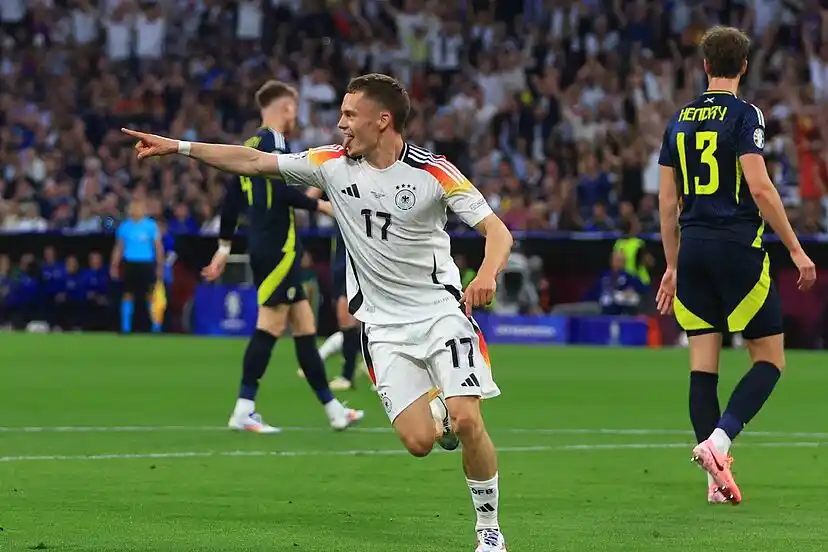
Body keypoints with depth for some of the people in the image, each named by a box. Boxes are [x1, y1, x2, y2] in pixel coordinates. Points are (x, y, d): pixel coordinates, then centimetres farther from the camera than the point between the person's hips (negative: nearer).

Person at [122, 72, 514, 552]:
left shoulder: (434, 172, -11)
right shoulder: (333, 163, 0)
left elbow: (497, 231, -11)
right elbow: (254, 162, 5)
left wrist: (487, 275, -31)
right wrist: (178, 147, 3)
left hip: (441, 311, -3)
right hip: (384, 327, 3)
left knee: (467, 423, -18)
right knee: (419, 441, -12)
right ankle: (442, 421, 26)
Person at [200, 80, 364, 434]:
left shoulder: (252, 145, 17)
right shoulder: (271, 142, -11)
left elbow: (231, 199, 19)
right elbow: (282, 191, -24)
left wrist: (224, 247, 22)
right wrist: (320, 205, -12)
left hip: (263, 247, 10)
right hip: (278, 247, -10)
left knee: (304, 325, 11)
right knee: (270, 326, -9)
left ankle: (333, 410, 14)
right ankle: (243, 411, -9)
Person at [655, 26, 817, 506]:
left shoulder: (680, 120, 12)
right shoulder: (744, 115, -7)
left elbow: (667, 200, 13)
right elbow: (760, 187, -16)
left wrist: (673, 266, 21)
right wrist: (796, 250, -9)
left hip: (693, 249, 6)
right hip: (738, 248, -6)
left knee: (703, 365, 6)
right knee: (771, 359, 3)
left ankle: (717, 476, 3)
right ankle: (718, 440, -17)